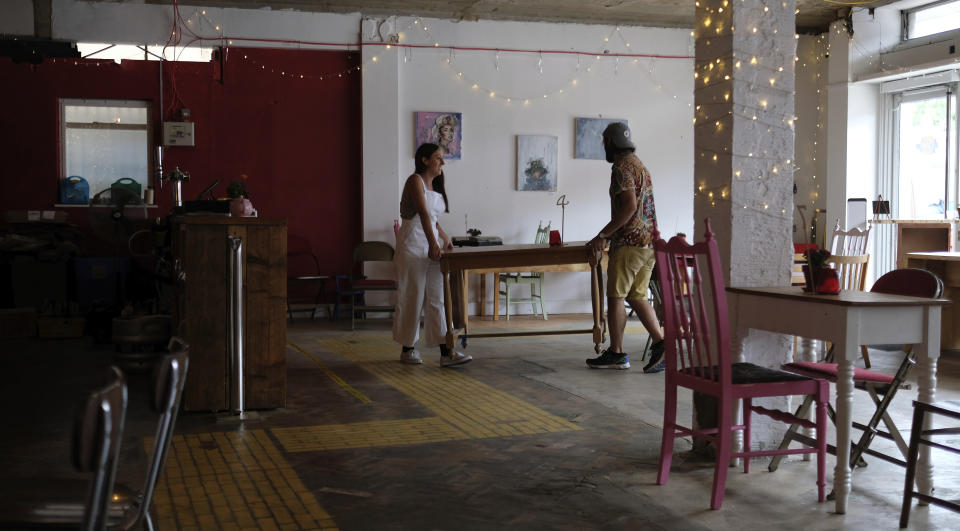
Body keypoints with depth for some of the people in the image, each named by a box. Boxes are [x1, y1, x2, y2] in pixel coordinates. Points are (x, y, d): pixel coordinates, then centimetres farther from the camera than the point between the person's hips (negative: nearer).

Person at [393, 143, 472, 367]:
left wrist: (444, 237, 15)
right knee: (411, 298, 1)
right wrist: (433, 243, -35)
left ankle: (446, 352, -4)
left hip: (432, 245, 8)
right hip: (412, 245, -8)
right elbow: (423, 213, -25)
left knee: (437, 298, 1)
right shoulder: (415, 181, -11)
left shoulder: (435, 186, 15)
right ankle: (407, 348, 14)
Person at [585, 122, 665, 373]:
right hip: (649, 242, 9)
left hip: (629, 243, -9)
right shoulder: (639, 164, 20)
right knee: (637, 296, 12)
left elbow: (629, 206, -22)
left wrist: (603, 235, -16)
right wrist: (609, 234, 23)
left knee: (615, 297, 0)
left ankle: (616, 353, 6)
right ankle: (660, 343, 2)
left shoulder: (622, 167, -11)